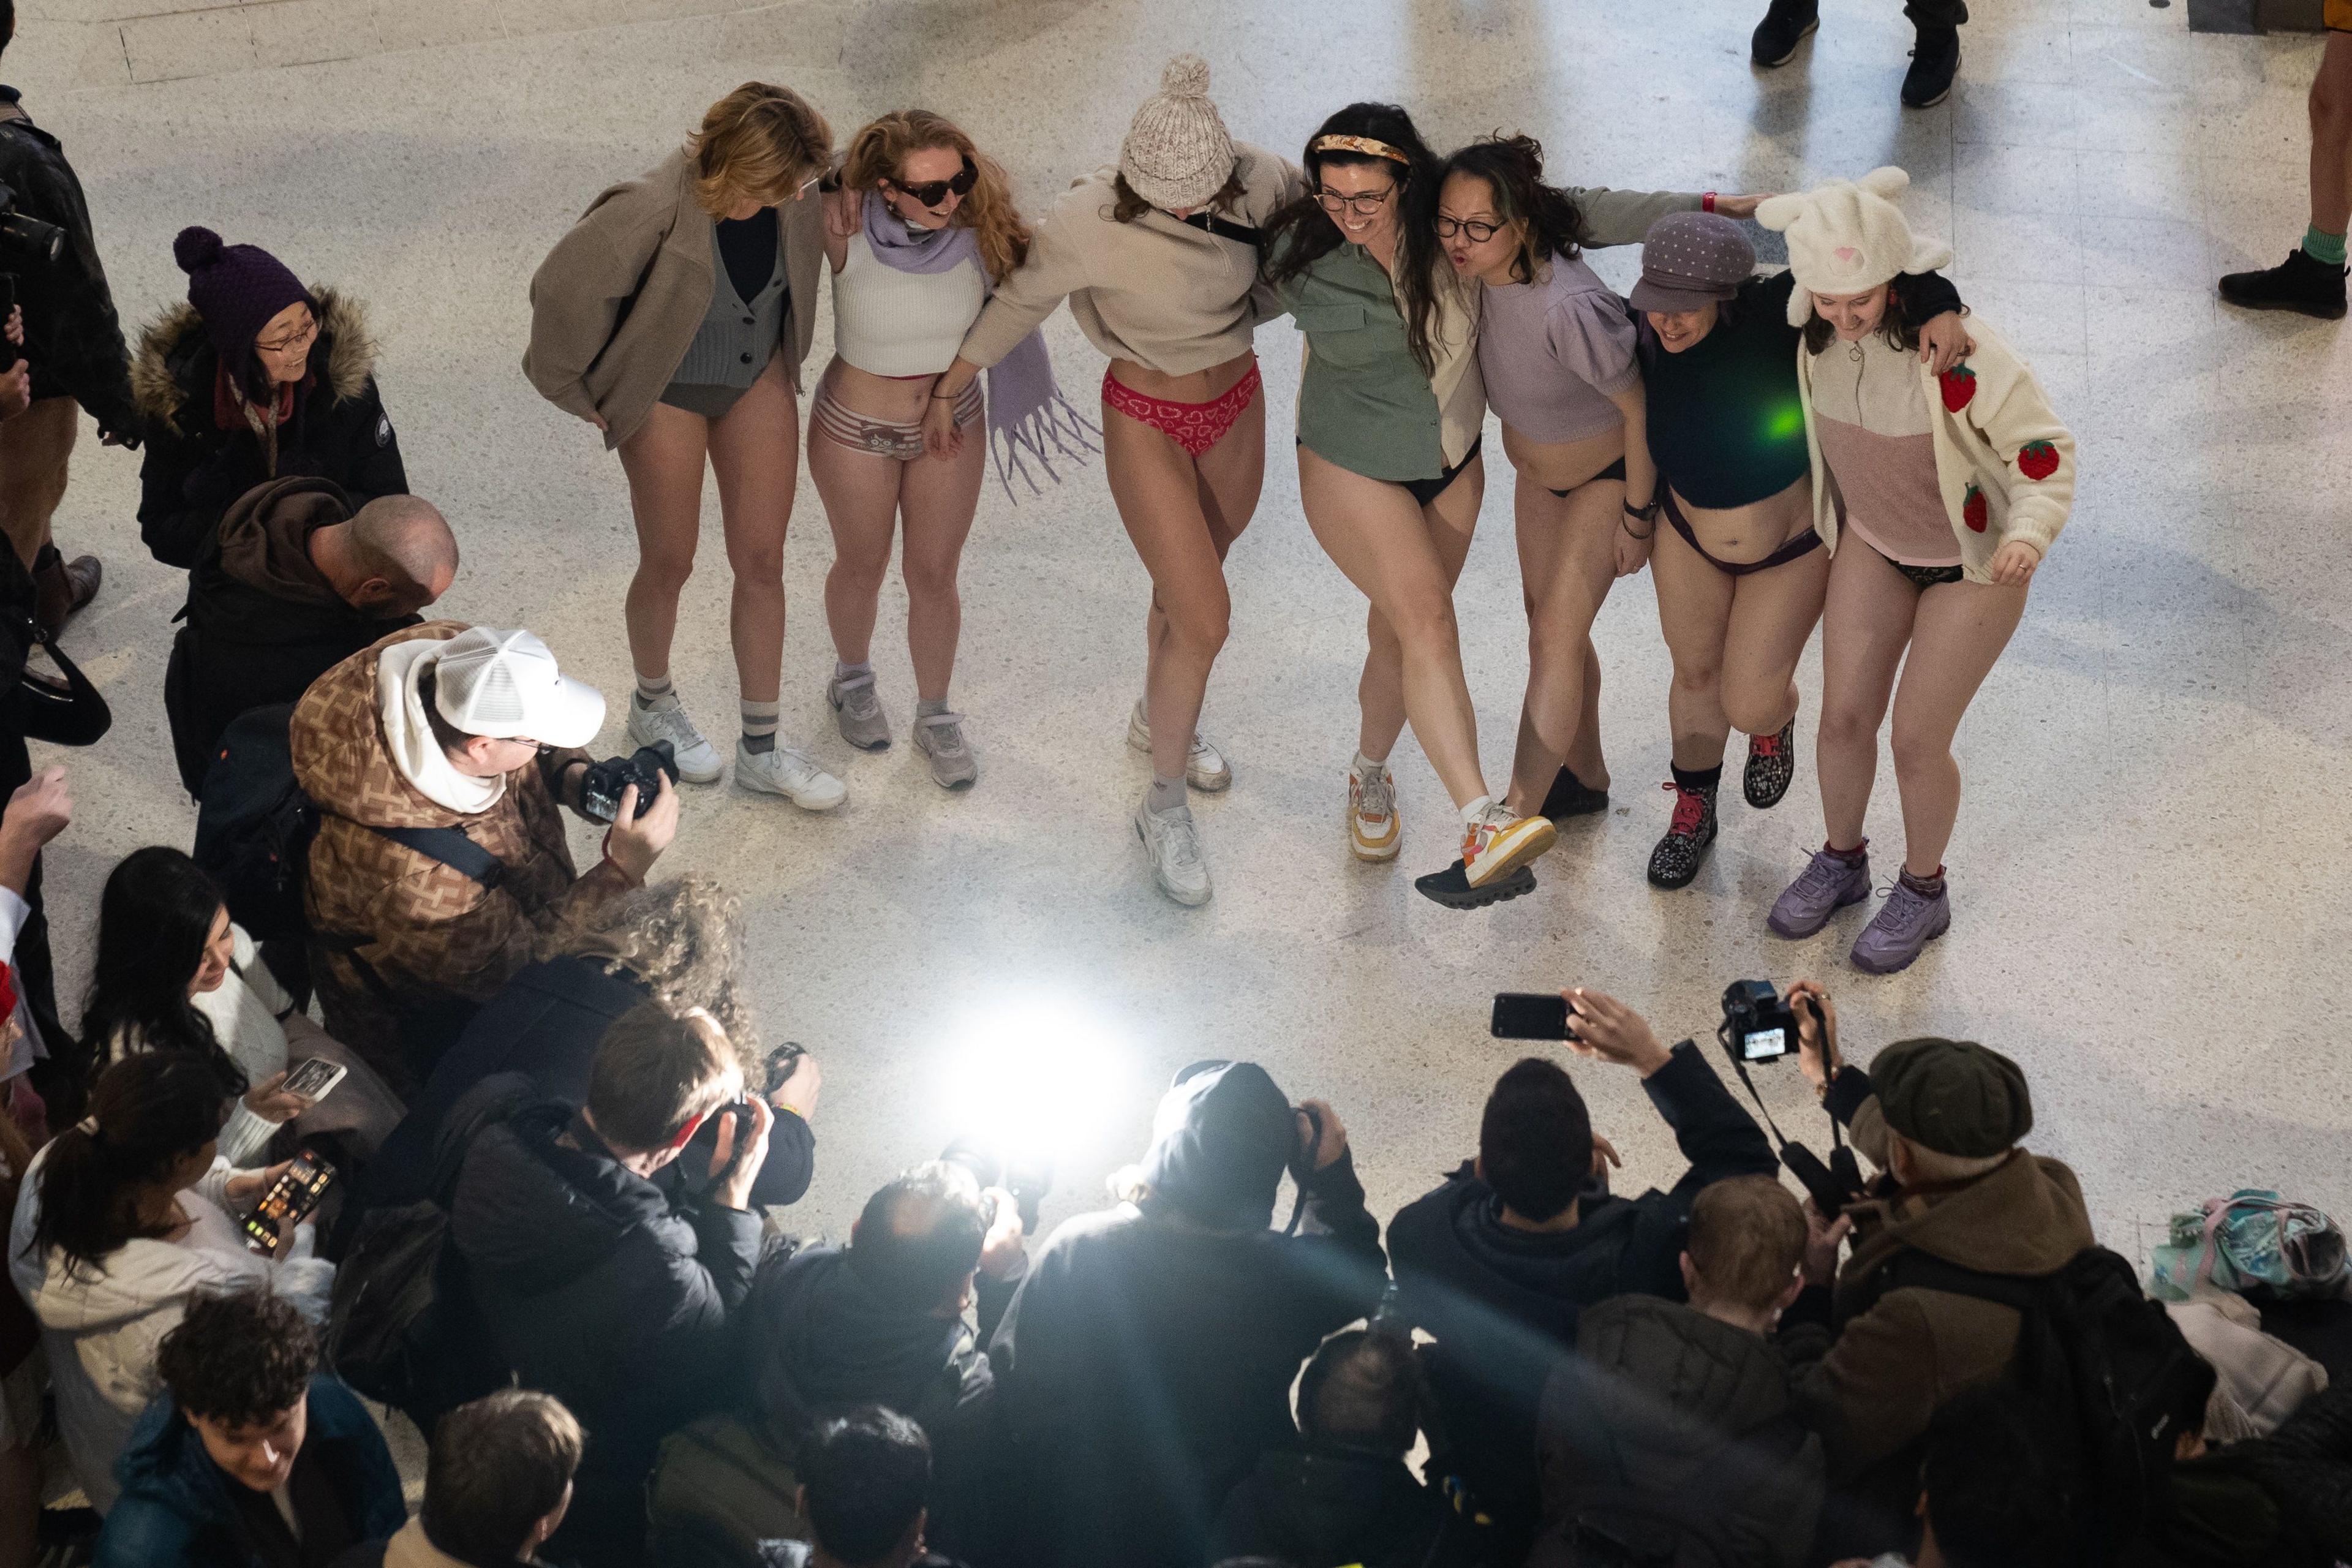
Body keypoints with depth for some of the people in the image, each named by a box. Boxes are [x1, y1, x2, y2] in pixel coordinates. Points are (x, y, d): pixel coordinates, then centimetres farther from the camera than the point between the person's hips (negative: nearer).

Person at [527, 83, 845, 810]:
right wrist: (577, 389, -10)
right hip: (669, 395, -4)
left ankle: (761, 747, 18)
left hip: (758, 382, 5)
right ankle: (653, 704, 41)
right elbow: (562, 288, -23)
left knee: (762, 560, 7)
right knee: (669, 562, 12)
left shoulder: (792, 198, -16)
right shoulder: (654, 210, -32)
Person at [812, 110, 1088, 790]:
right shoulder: (846, 228, -30)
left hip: (950, 422, 1)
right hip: (857, 428, -1)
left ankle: (935, 715, 39)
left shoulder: (976, 224, -24)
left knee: (934, 574, 15)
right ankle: (852, 677, 52)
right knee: (862, 566, 22)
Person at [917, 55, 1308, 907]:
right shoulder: (1092, 222, -31)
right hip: (1147, 422, -4)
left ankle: (1158, 721, 54)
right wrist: (947, 391, -1)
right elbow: (1018, 302, -13)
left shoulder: (1255, 182, -21)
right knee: (1205, 620, -7)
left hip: (1236, 402, 4)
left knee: (1187, 587, 25)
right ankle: (1165, 809, 13)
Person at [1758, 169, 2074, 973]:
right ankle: (1841, 862, 36)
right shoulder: (1818, 335, -17)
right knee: (1843, 718, 9)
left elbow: (2044, 450, -24)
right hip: (1873, 545, 5)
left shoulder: (1960, 351, -34)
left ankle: (1923, 891, 28)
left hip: (1973, 562, -5)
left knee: (1917, 741, 2)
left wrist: (2028, 534, -40)